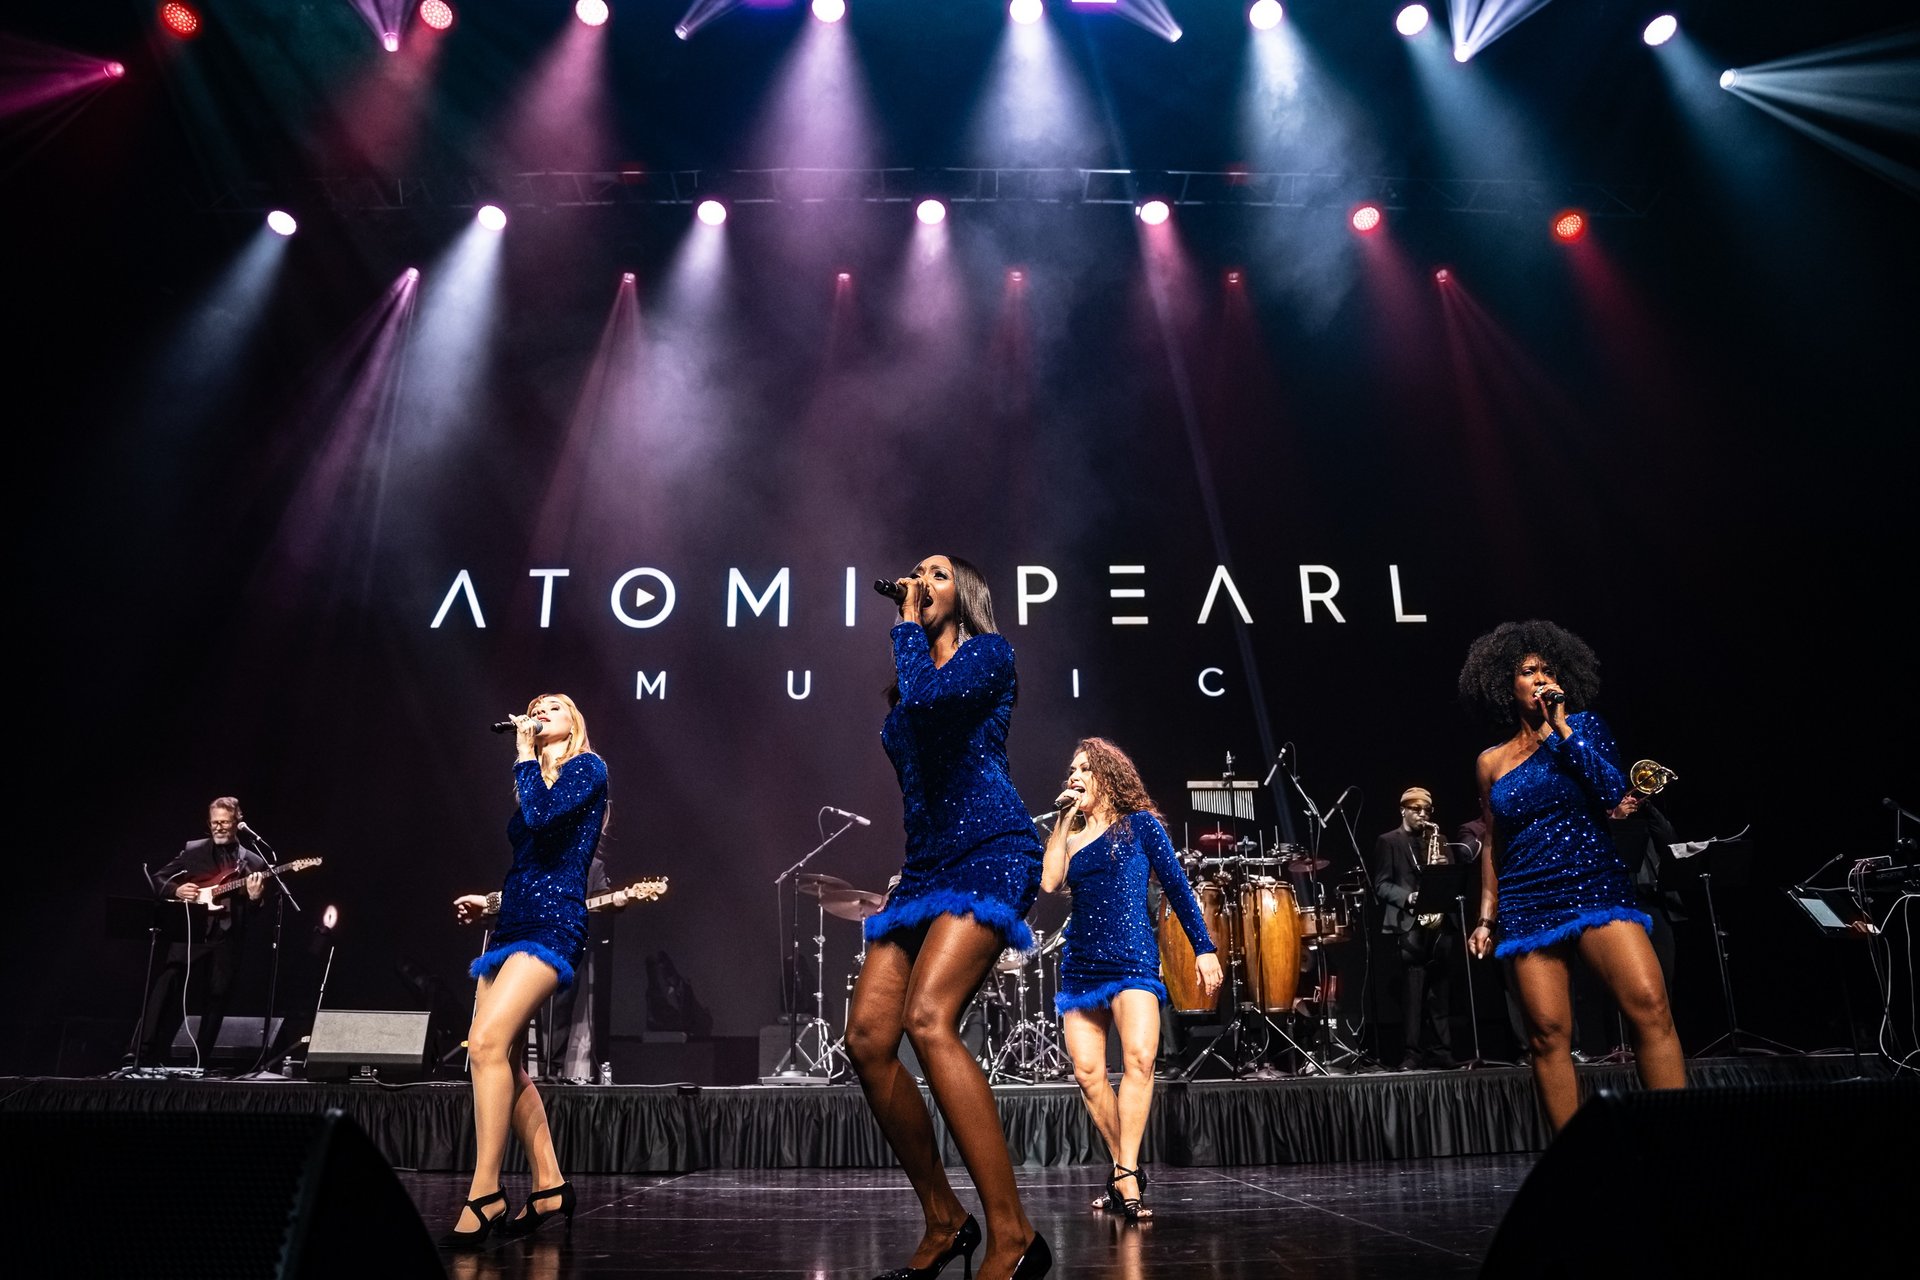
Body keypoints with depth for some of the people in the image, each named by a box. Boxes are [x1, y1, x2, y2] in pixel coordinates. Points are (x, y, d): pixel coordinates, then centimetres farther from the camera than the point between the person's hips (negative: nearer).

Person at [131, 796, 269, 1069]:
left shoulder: (254, 862, 9)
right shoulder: (192, 850, 10)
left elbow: (257, 913, 8)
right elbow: (158, 879, 12)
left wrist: (255, 897, -15)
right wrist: (176, 890, -8)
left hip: (227, 941, 1)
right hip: (188, 935, -1)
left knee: (216, 1000, 5)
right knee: (165, 991, -13)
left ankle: (200, 1061, 16)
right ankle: (142, 1055, -10)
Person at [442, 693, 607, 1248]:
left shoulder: (587, 767, -1)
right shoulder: (537, 778, 22)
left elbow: (542, 815, -19)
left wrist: (525, 754, -8)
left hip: (551, 924, -9)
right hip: (512, 924, 9)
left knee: (489, 1041, -22)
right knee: (499, 1057, 5)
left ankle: (485, 1195, -17)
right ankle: (549, 1185, 12)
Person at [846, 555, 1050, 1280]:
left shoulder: (988, 652, 3)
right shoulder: (909, 682, 24)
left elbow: (930, 698, -18)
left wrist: (908, 625, -2)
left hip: (990, 851, -8)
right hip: (925, 865, 8)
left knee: (927, 1020, -27)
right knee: (866, 1039, -6)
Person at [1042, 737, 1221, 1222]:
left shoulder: (1139, 824, 5)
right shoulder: (1071, 836, 15)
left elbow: (1177, 887, 3)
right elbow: (1047, 882, -4)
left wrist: (1204, 948, -2)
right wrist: (1063, 821, 1)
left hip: (1133, 960, -4)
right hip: (1080, 964, 4)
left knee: (1139, 1058, -24)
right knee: (1088, 1073, -1)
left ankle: (1126, 1175, -19)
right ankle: (1123, 1170, 16)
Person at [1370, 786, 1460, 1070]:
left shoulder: (1438, 839, 19)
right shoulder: (1388, 841, 6)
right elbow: (1381, 885, -2)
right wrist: (1408, 898, -17)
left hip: (1441, 923, 4)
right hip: (1409, 924, -4)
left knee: (1441, 991, 5)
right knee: (1412, 991, -7)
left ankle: (1441, 1050, 11)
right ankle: (1412, 1053, -4)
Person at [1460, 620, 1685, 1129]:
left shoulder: (1585, 727, 9)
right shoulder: (1492, 761, 12)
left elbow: (1614, 792, -8)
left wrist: (1562, 728, -8)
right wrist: (1486, 916, 12)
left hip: (1596, 886, -1)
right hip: (1528, 904, 1)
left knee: (1649, 1004, -20)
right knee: (1548, 1032, -5)